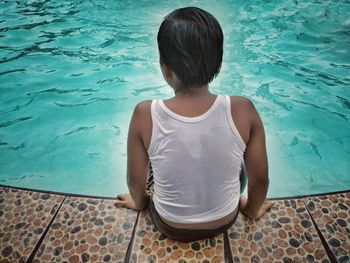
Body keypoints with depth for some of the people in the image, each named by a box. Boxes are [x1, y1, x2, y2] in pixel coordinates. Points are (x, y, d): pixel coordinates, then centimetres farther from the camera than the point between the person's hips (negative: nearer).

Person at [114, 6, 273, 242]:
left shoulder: (145, 115, -28)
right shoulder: (243, 111, -26)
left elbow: (135, 180, -13)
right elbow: (261, 179, -13)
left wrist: (139, 202, 10)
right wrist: (253, 209, 9)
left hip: (170, 226, 0)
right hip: (224, 222, 1)